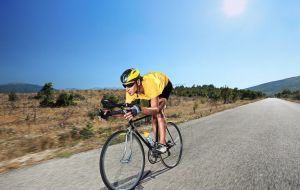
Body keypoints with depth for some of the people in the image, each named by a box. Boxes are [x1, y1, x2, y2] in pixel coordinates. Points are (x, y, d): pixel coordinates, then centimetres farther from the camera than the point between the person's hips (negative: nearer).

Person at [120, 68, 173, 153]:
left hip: (165, 84, -5)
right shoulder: (131, 90, -30)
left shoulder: (149, 84, -46)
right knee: (154, 116, 0)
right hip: (150, 89, 5)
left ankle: (162, 143, -15)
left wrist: (139, 109, -66)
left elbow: (155, 109, -49)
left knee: (158, 112, -24)